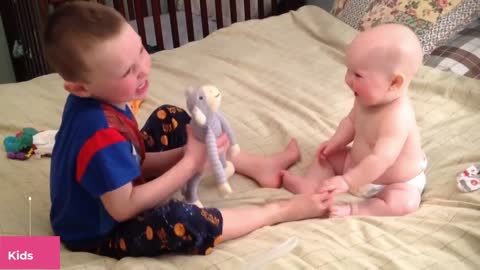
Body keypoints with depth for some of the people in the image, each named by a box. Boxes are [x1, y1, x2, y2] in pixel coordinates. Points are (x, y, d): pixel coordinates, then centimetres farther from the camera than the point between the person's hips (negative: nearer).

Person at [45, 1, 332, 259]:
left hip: (116, 189, 10)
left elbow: (137, 162, -2)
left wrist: (186, 152, -17)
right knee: (181, 221, -35)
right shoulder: (102, 139, -38)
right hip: (99, 231, -9)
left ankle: (257, 166, 14)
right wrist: (190, 164, -27)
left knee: (171, 119, 11)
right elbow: (123, 209, -31)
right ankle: (280, 210, -10)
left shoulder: (98, 100, -11)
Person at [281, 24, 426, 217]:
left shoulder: (397, 116, -40)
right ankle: (310, 184, -9)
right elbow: (351, 121, 7)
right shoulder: (367, 98, -13)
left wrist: (347, 181, -46)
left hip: (396, 182, -8)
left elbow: (380, 160, -45)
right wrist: (336, 142, -8)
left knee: (405, 203, -34)